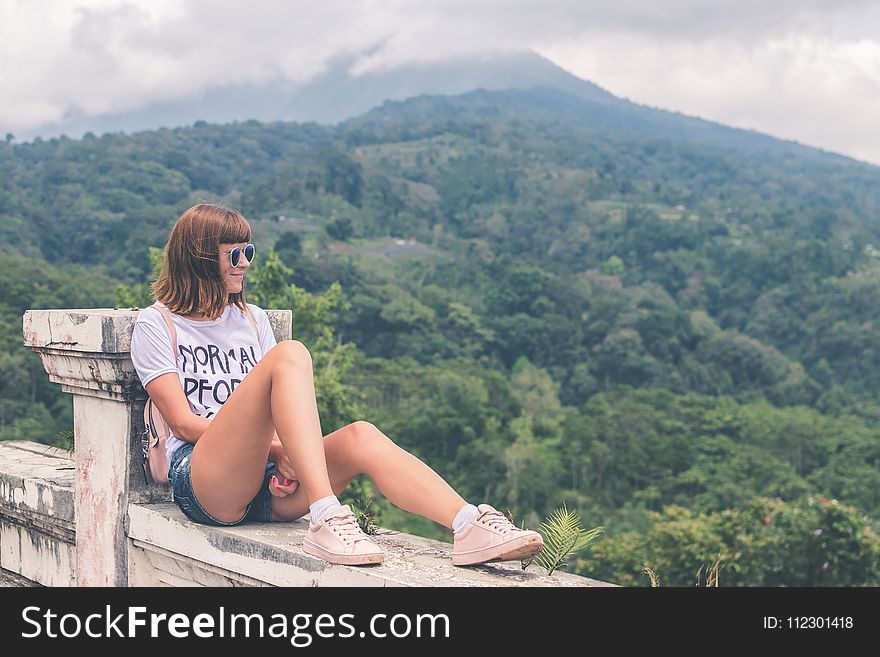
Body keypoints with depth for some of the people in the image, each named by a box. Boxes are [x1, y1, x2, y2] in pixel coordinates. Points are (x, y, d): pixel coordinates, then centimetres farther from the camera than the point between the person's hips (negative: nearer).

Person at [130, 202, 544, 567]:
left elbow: (276, 410, 14)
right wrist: (274, 447, -16)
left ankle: (472, 527, -45)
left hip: (267, 485, 5)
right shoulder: (156, 324, 7)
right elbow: (183, 421, -4)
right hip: (202, 486, -5)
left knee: (360, 437, -27)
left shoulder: (253, 320, 23)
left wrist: (285, 459, -10)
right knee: (290, 355, -27)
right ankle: (325, 519, -43)